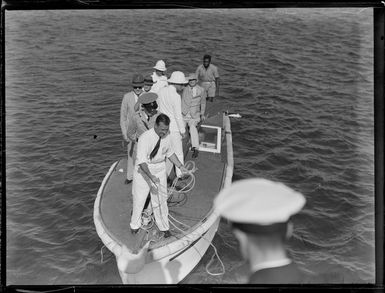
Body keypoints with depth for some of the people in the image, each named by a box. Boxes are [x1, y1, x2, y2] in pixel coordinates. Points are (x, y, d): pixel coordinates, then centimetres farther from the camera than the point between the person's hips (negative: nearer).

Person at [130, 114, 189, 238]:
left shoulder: (166, 136, -9)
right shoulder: (145, 138, -27)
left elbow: (170, 153, 8)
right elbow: (141, 161, -30)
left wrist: (180, 166, 0)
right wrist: (151, 176, -39)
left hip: (159, 170, 4)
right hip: (143, 169, -3)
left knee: (160, 199, 10)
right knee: (139, 198, 12)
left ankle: (164, 227, 26)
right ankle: (135, 224, 35)